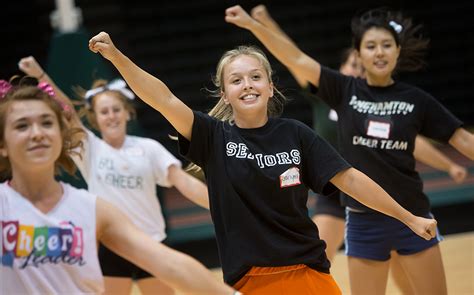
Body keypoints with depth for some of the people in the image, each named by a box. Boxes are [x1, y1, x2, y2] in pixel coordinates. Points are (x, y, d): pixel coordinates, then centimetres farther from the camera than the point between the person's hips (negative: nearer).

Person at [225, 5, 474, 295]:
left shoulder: (416, 99, -1)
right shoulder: (344, 90, -1)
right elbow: (297, 59, -6)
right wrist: (252, 24, -13)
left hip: (412, 217, 0)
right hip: (364, 222, 0)